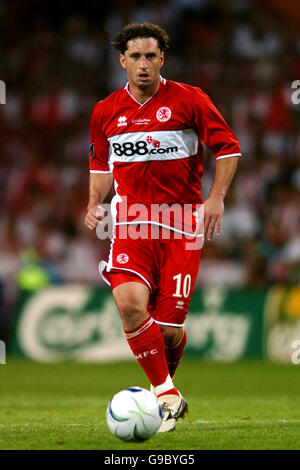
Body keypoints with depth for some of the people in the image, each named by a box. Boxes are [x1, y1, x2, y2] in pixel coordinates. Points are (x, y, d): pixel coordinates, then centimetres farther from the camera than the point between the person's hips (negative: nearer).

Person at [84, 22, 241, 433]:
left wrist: (216, 198, -9)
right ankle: (166, 395, -14)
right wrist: (95, 202, 8)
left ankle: (164, 386, 29)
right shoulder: (106, 112, 9)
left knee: (169, 329, -4)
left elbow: (228, 148, 3)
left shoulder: (189, 100, -1)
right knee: (130, 302, -25)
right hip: (132, 222, 2)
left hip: (181, 225, -2)